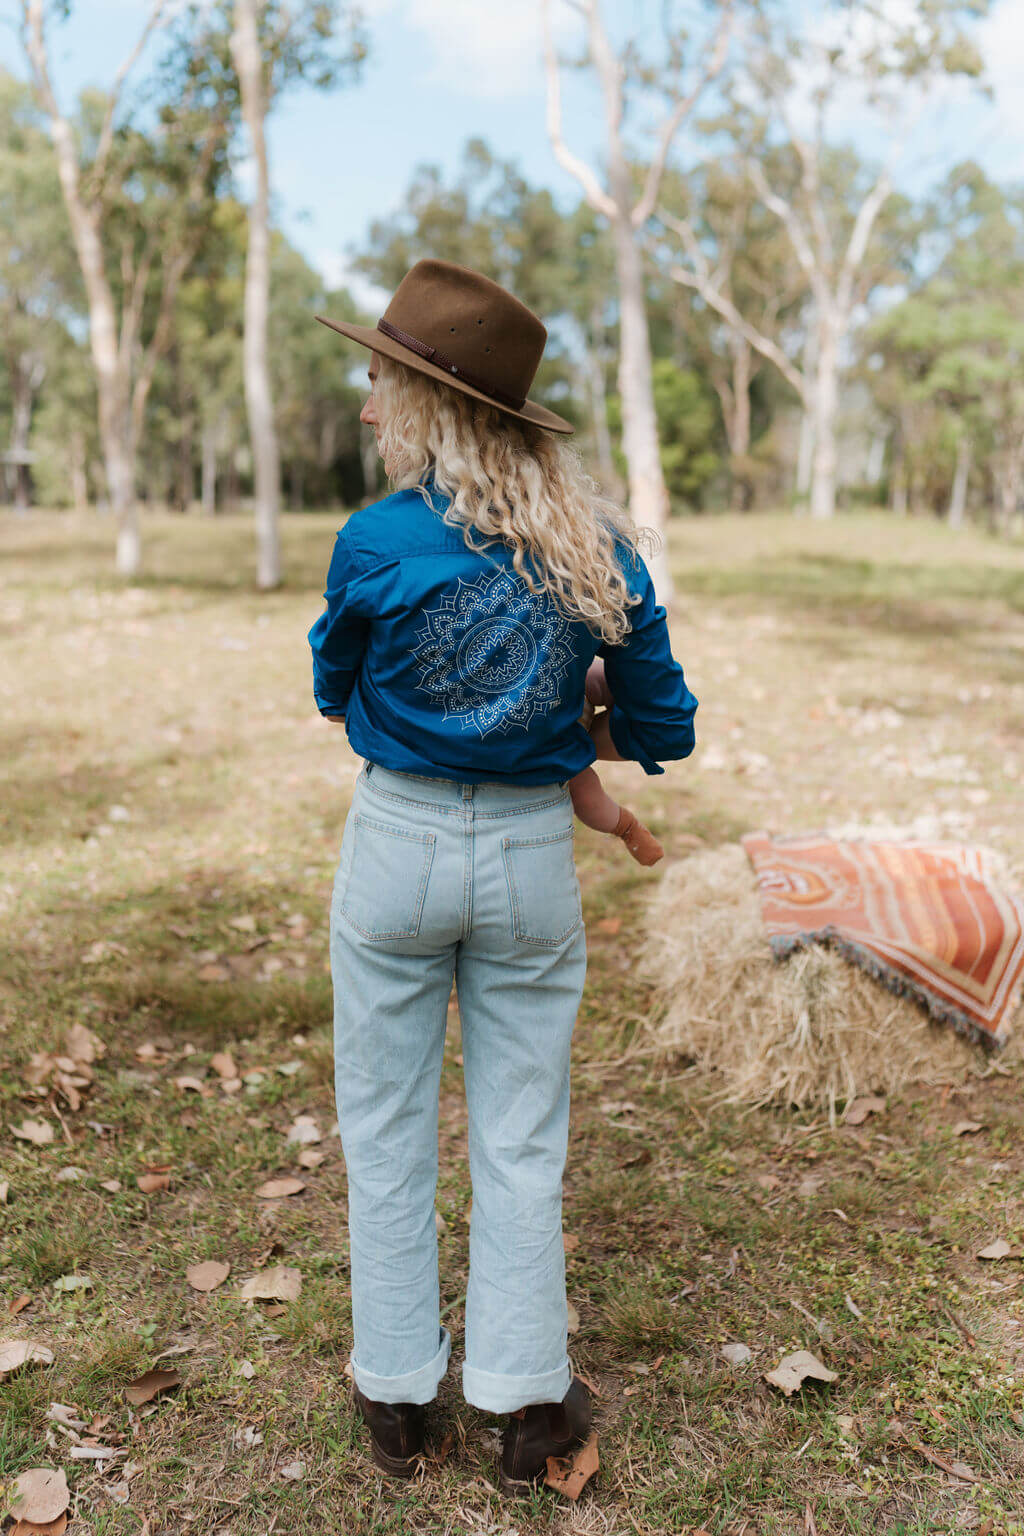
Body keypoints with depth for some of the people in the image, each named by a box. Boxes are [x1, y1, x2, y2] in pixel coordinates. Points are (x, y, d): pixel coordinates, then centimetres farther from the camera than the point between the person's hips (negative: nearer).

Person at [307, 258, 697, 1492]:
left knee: (386, 1130, 16)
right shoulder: (601, 546, -6)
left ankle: (394, 1392, 30)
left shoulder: (378, 544, -14)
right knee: (519, 1139, 15)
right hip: (533, 856, 2)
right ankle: (526, 1402, 26)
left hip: (397, 849, -2)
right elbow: (661, 726, 3)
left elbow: (336, 692, 4)